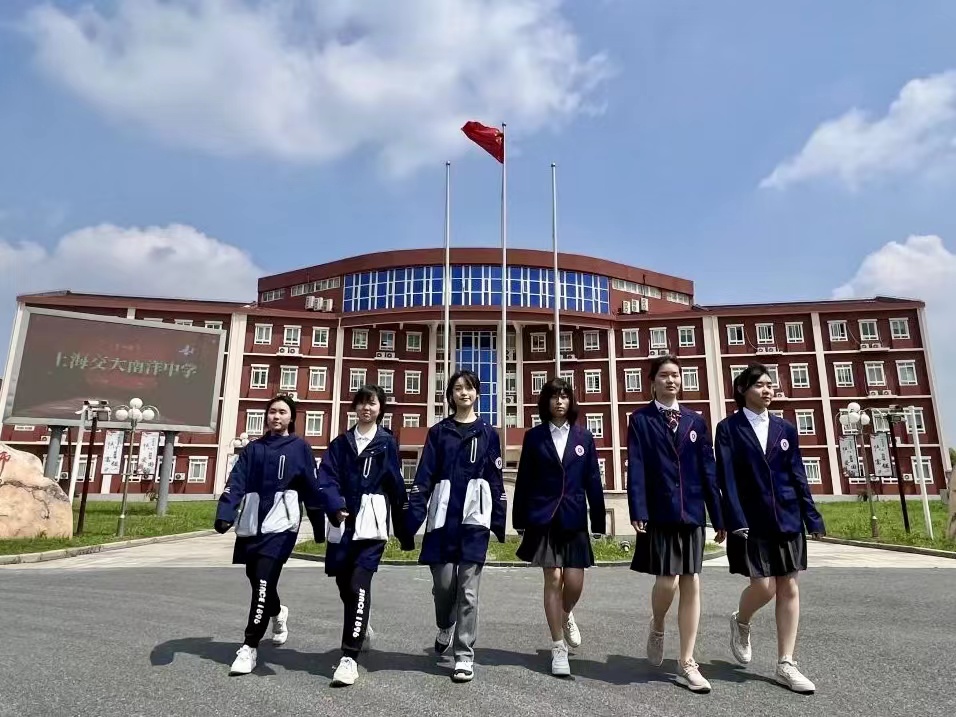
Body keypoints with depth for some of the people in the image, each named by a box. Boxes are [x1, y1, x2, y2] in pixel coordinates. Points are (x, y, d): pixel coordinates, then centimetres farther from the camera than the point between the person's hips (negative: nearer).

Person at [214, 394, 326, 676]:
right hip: (251, 523, 4)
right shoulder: (253, 449, 14)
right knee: (256, 581, 12)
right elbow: (235, 483, 3)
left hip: (280, 524, -4)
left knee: (264, 581, -14)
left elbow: (312, 489, 3)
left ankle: (250, 647, -1)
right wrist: (224, 515, -14)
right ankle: (278, 613, 45)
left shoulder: (300, 448, 4)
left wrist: (320, 530, 3)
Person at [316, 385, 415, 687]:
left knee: (359, 585, -13)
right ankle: (361, 628, 43)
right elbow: (326, 479, -2)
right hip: (342, 525, 3)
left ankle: (349, 658, -6)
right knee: (344, 584, 14)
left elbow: (396, 487, 5)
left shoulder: (387, 442, 5)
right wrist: (335, 506, -22)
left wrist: (405, 531, 6)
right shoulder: (340, 443, 10)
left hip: (371, 525, -3)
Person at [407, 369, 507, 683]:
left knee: (468, 588, -1)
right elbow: (424, 476, 3)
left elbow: (496, 480, 7)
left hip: (474, 516, 0)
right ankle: (445, 627, 37)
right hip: (443, 515, 1)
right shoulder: (438, 432, 8)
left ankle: (464, 655, 11)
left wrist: (499, 521, 3)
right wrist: (413, 517, -5)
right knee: (443, 582, 5)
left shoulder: (488, 433, 8)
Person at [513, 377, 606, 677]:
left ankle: (565, 615, 36)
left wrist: (599, 520, 3)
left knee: (574, 583, 1)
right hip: (543, 517, -1)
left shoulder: (583, 437, 6)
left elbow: (593, 481, 5)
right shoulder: (534, 436, 2)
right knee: (553, 579, -1)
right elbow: (524, 481, 3)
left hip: (574, 518, 2)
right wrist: (520, 520, 1)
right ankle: (558, 648, 14)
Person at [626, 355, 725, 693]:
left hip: (691, 511, 4)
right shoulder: (640, 419, 1)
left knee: (691, 584, 5)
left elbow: (708, 469, 8)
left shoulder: (695, 420, 11)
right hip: (659, 511, -4)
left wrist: (718, 515, 5)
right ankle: (656, 628, 27)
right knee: (668, 580, -6)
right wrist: (638, 511, -16)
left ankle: (687, 664, 15)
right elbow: (636, 467, -7)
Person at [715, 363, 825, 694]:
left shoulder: (785, 429, 9)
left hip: (787, 518, 4)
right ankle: (741, 621, 27)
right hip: (751, 520, -4)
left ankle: (785, 664, 14)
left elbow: (798, 476, 8)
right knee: (764, 586, -6)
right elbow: (726, 478, -10)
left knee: (789, 588, 5)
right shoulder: (729, 427, -4)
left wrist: (812, 517, 2)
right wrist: (736, 521, -18)